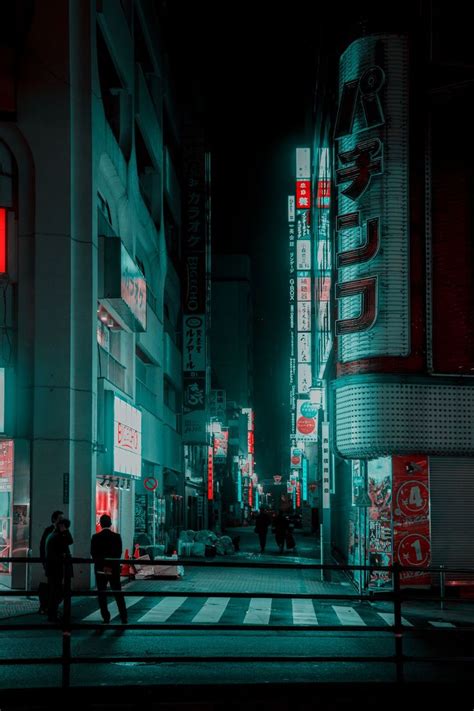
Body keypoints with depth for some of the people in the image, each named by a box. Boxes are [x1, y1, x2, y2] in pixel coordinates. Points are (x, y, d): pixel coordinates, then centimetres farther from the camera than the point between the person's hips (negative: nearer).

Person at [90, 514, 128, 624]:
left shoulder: (95, 537, -5)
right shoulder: (117, 537, -5)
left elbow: (93, 554, -6)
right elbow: (119, 553, -8)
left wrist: (102, 566, -2)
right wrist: (112, 566, -5)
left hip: (100, 570, -1)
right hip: (114, 570, 1)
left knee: (102, 595, 6)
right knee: (118, 594, 9)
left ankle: (106, 618, 3)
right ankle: (124, 618, 7)